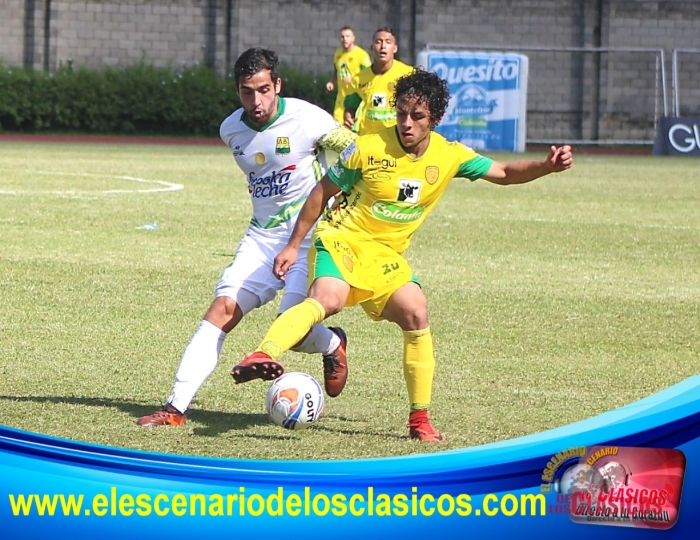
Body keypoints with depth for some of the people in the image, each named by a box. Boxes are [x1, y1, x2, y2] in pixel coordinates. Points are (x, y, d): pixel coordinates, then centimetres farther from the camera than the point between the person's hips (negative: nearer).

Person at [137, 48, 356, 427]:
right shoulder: (231, 130, 3)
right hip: (262, 235, 5)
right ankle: (177, 405, -15)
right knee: (223, 307, -12)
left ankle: (332, 345, 20)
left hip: (311, 235, -5)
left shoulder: (306, 119, -14)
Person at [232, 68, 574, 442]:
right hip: (342, 239, -5)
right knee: (329, 298, -34)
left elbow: (504, 173, 8)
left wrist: (548, 166, -10)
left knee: (416, 314, -13)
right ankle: (261, 356, -52)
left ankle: (420, 420, 1)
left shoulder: (449, 156, -3)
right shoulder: (367, 148, -13)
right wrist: (294, 246, -1)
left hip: (386, 256, 5)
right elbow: (322, 192, -2)